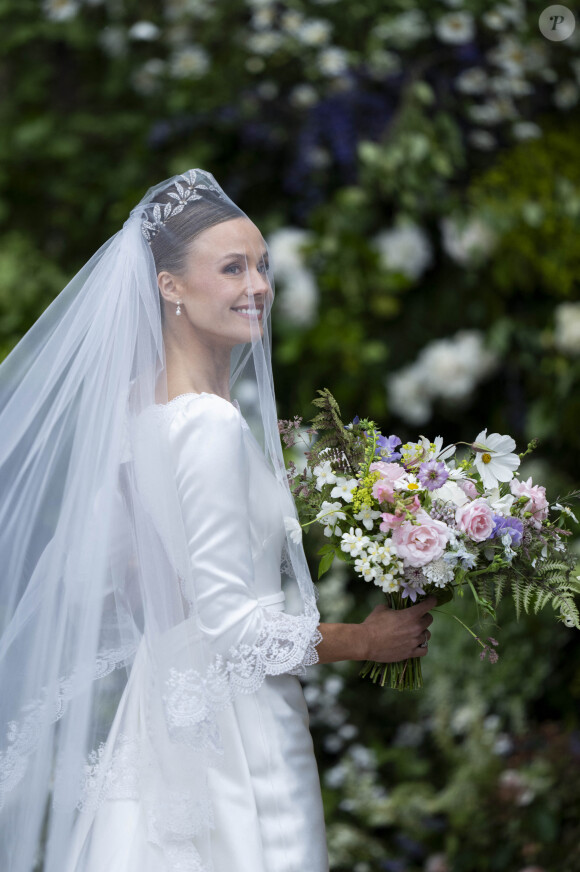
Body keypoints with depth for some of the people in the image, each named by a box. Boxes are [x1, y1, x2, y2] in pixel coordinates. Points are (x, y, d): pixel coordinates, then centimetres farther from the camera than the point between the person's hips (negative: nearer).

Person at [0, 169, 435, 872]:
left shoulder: (136, 405, 6)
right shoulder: (213, 424, -21)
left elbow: (97, 568, 14)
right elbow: (231, 623, -21)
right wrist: (367, 640, -10)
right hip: (232, 732, -9)